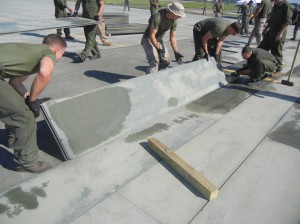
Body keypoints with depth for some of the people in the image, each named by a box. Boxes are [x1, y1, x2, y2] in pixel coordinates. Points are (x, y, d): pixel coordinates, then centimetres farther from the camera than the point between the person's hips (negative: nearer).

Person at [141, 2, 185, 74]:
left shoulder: (174, 21, -7)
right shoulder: (158, 17, -29)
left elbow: (173, 37, -2)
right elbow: (151, 35, -29)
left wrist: (176, 52, -11)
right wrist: (158, 49, -31)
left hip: (159, 40, 8)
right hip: (148, 39, -7)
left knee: (166, 61, 7)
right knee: (154, 61, -25)